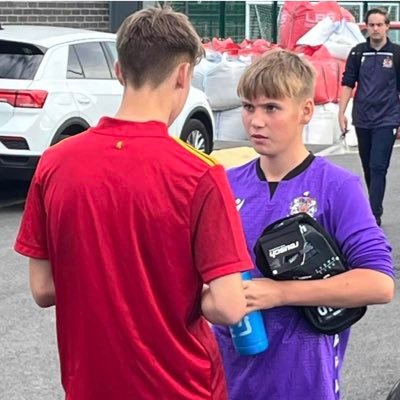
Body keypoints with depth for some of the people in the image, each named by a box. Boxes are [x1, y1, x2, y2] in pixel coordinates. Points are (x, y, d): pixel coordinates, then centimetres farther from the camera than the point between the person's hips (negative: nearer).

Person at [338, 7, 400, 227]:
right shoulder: (358, 53, 4)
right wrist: (341, 112, -2)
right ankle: (375, 205, 29)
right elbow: (347, 84, 5)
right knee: (368, 168, 13)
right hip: (362, 120, 3)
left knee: (378, 168, -9)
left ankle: (374, 216, -9)